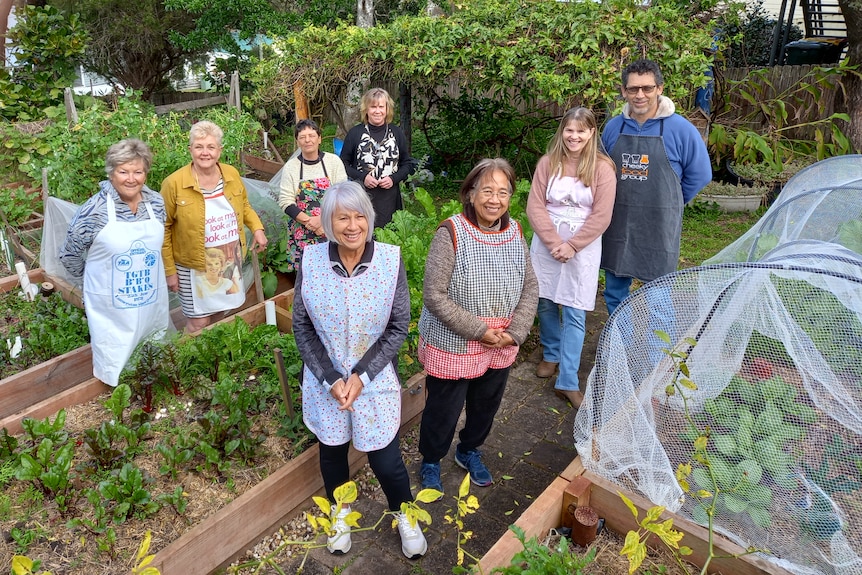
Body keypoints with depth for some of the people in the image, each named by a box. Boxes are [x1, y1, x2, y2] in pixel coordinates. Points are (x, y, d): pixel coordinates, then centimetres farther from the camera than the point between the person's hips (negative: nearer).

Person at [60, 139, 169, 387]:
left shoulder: (156, 202, -3)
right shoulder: (94, 210, -15)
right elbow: (69, 255, -3)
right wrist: (94, 282, 6)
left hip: (153, 302, 4)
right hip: (113, 308, -4)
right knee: (115, 364, 10)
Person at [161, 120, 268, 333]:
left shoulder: (232, 174, -2)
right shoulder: (174, 183, -15)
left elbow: (244, 206, 15)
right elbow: (164, 229, -9)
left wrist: (257, 228, -3)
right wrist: (169, 270, -8)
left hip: (230, 262, 5)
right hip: (195, 267, -4)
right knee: (199, 324, 4)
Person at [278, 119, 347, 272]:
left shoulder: (334, 161, 1)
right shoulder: (290, 166, 3)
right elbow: (285, 202, -2)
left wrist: (323, 219, -15)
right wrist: (308, 222, -14)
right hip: (301, 233, 1)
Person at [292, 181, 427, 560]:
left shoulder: (390, 260, -15)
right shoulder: (310, 261, -13)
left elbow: (398, 327, -9)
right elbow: (302, 327, -5)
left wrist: (362, 376, -14)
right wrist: (331, 379, -12)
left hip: (375, 380, -1)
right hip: (325, 380, 2)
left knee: (386, 460, 8)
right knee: (332, 451, 21)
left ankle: (404, 516, 41)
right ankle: (340, 512, 52)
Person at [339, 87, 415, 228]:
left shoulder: (396, 133, 8)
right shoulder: (355, 133, 2)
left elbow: (407, 164, 12)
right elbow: (343, 163, 5)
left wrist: (394, 178, -6)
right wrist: (362, 177, -10)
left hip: (390, 197, 2)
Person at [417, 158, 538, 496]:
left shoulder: (514, 232, -2)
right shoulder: (451, 233, -19)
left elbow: (530, 287, 4)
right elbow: (434, 296, -21)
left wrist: (516, 332, -9)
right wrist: (479, 331, -21)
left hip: (501, 348, 5)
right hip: (453, 348, -5)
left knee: (486, 406, 24)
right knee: (443, 411, 13)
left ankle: (469, 451, 53)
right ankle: (430, 463, 42)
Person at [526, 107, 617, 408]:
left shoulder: (602, 168, -5)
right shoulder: (547, 163, 0)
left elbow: (601, 217, -8)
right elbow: (535, 206, -4)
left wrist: (571, 246, -13)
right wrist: (554, 242, -13)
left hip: (583, 248, -2)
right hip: (546, 244, 2)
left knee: (575, 313, -2)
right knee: (545, 303, 10)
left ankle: (567, 382, 5)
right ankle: (551, 354, 36)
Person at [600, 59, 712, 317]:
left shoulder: (681, 129, -7)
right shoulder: (613, 127, 3)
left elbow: (700, 174, 1)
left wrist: (669, 203, 5)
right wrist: (622, 201, 10)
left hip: (659, 227, -3)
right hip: (617, 225, 4)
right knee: (614, 291, 14)